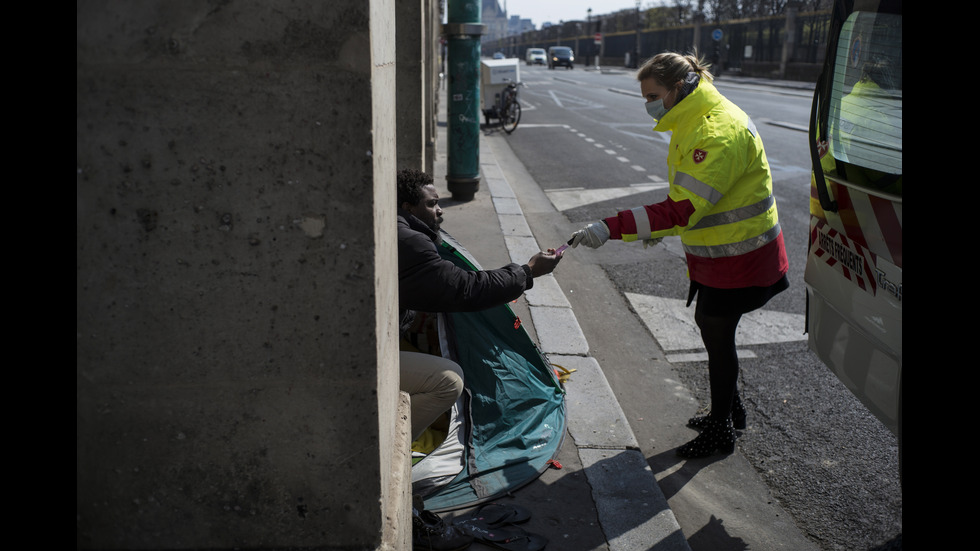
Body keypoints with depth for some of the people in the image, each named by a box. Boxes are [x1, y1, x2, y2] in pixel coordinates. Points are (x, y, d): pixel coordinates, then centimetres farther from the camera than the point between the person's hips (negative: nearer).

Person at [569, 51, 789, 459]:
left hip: (738, 255, -10)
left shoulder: (719, 133, -28)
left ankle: (720, 432, 20)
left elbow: (682, 209, -35)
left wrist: (609, 229, -37)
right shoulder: (694, 123, 6)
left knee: (716, 335, 2)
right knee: (711, 327, 19)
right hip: (718, 251, 10)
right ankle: (730, 410, 38)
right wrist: (664, 228, 10)